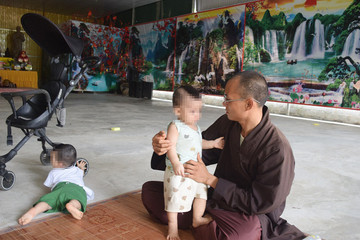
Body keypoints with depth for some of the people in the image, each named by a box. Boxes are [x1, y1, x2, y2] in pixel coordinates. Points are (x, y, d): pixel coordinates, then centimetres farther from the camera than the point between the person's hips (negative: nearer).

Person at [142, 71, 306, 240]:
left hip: (249, 214, -5)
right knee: (150, 190, 0)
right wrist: (164, 146, -19)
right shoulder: (227, 123, -5)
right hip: (216, 198, 6)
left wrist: (210, 179, -20)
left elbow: (260, 203, -19)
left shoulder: (278, 149, -23)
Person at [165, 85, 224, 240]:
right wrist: (176, 163, -36)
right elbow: (171, 146, -25)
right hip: (178, 173, -8)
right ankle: (173, 227, 23)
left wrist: (213, 143, 11)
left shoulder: (195, 127, 9)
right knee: (175, 198, 4)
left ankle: (197, 218, 39)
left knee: (202, 192, 17)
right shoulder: (175, 127, -17)